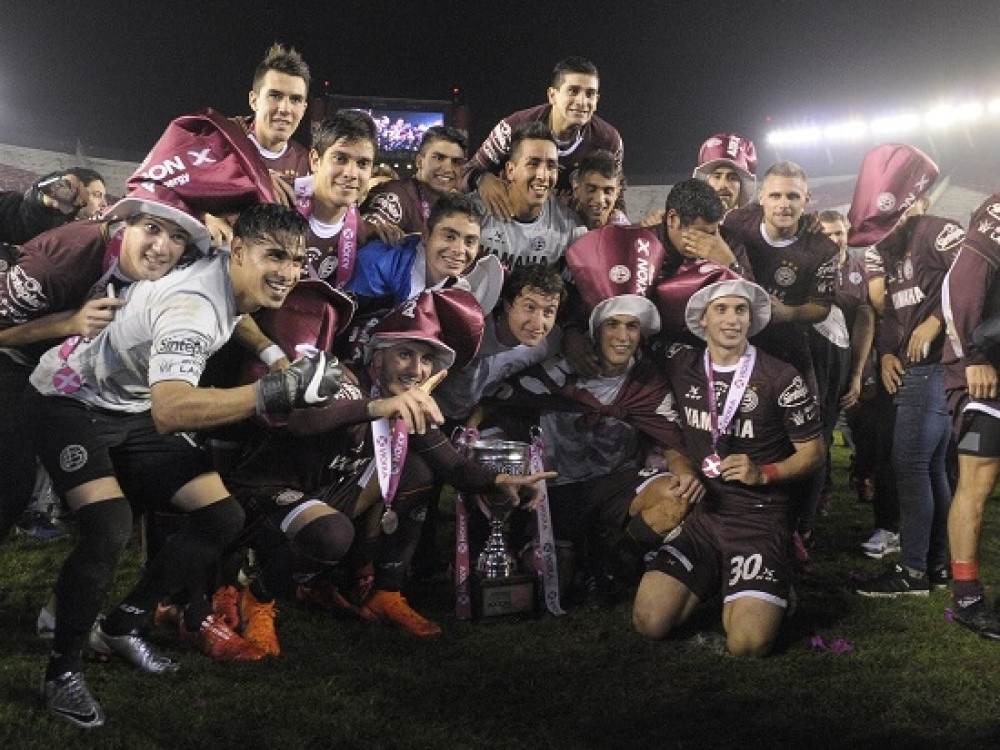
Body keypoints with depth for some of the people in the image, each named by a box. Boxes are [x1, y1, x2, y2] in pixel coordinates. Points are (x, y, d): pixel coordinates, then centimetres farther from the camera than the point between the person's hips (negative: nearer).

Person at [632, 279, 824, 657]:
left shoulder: (780, 378, -6)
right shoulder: (681, 366, 3)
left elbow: (813, 453, -1)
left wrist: (764, 473, -15)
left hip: (759, 518, -3)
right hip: (700, 512, 3)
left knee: (748, 644, -20)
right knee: (649, 622, -13)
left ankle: (763, 590, 14)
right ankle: (714, 581, 16)